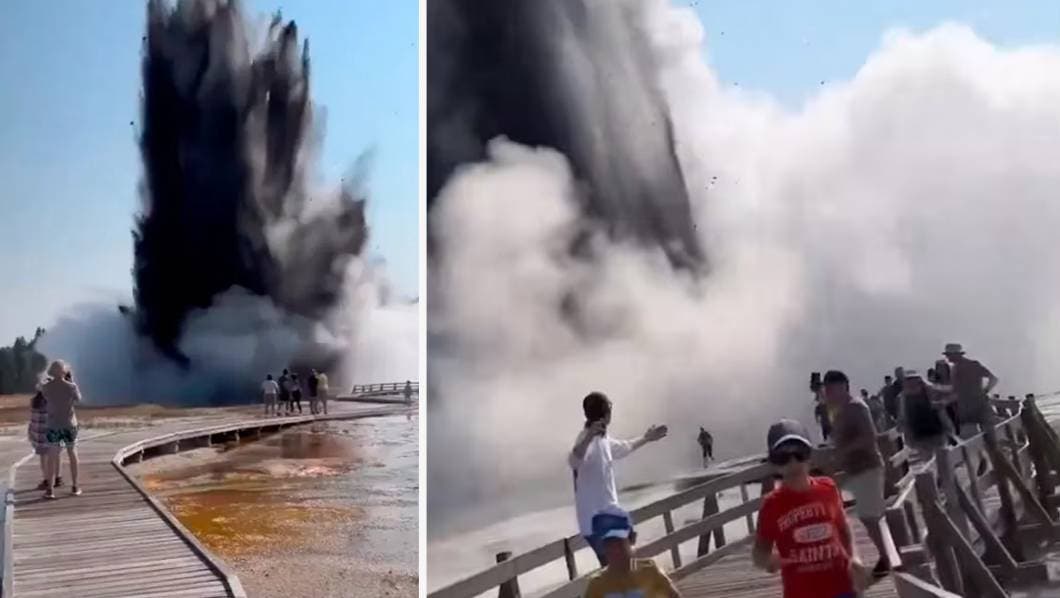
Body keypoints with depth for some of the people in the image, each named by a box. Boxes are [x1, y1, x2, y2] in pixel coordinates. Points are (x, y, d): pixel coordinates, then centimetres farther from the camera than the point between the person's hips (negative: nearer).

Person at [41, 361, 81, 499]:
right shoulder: (71, 387, -12)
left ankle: (50, 489, 5)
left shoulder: (45, 387, -8)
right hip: (69, 425, 0)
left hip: (52, 425, 1)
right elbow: (78, 399, 7)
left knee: (52, 457, 9)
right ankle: (75, 487, 16)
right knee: (72, 455, 13)